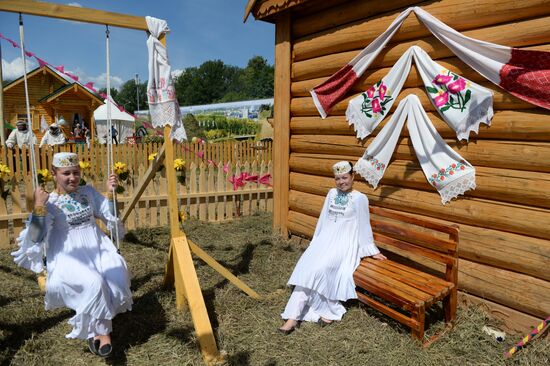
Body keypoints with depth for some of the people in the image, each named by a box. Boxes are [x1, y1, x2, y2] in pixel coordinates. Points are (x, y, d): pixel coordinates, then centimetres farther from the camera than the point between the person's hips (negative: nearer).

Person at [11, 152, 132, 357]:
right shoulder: (49, 202, -2)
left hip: (99, 250, 4)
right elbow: (36, 237, -11)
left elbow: (111, 217, 14)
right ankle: (102, 331, -6)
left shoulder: (88, 192, 10)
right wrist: (39, 207, -21)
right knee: (94, 283, -31)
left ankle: (96, 330, -3)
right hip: (69, 257, -4)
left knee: (117, 276, -24)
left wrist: (111, 193, 0)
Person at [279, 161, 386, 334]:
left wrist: (372, 250, 6)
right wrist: (315, 242, 19)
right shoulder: (331, 193, 15)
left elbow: (364, 226, 3)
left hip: (344, 243, -5)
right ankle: (293, 315, -25)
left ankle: (329, 310, -9)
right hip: (325, 239, 5)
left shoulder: (360, 198, -1)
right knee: (306, 266, -22)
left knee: (321, 268, -30)